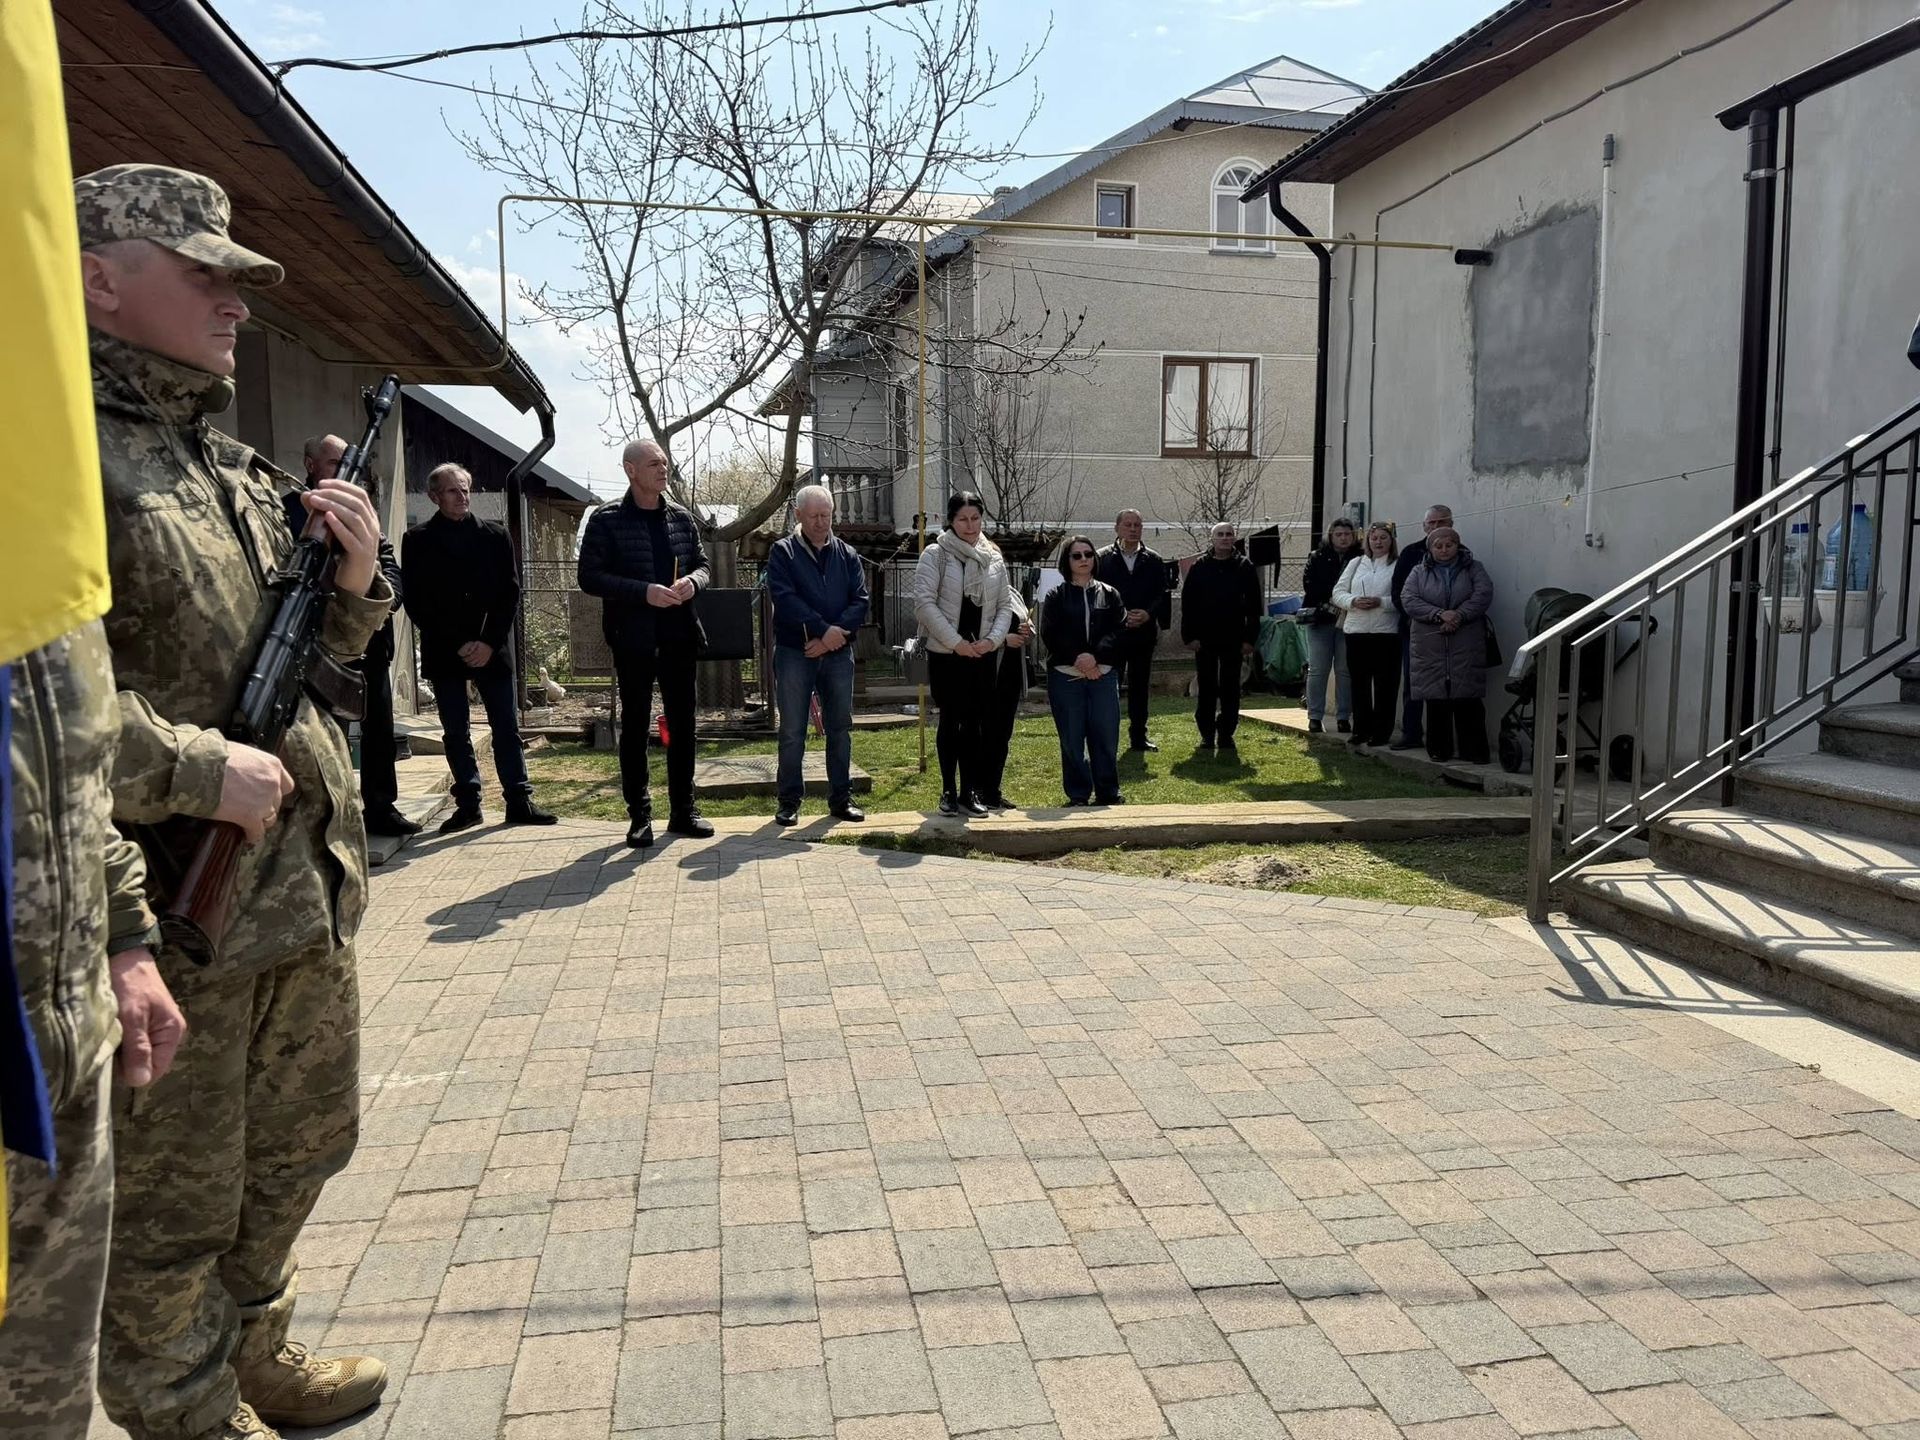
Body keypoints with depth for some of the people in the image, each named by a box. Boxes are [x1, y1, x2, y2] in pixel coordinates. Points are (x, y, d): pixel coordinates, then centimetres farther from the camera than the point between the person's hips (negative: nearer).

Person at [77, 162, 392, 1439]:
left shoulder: (233, 463, 14)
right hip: (170, 904, -8)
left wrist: (353, 582, 1)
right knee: (171, 1202, 10)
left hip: (304, 891, 9)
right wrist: (199, 773, -23)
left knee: (299, 1147, 23)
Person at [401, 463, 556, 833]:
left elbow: (510, 592, 3)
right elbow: (416, 602, -3)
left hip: (492, 649, 1)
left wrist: (490, 643, -8)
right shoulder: (418, 540, 2)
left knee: (507, 727, 3)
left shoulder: (495, 535, 7)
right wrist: (457, 646, -10)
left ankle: (519, 799, 8)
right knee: (456, 732, 4)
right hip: (444, 652, -1)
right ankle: (468, 803, 11)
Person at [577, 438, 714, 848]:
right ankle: (640, 815, 12)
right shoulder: (606, 520, -4)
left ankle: (683, 809, 20)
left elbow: (702, 564, 17)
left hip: (678, 635, 4)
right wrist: (644, 591, -20)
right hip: (633, 638, -4)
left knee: (682, 721, 9)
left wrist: (692, 582, -8)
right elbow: (590, 577, -8)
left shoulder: (681, 517, 9)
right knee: (635, 724, 4)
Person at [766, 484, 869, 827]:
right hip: (794, 653, -3)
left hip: (838, 653, 3)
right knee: (792, 731, 0)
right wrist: (824, 629, -19)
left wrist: (832, 637, -13)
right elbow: (785, 599, -13)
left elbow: (860, 602, 0)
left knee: (840, 728, 7)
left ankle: (840, 798, 16)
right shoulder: (783, 552, 0)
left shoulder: (846, 554, 10)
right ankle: (789, 801, 9)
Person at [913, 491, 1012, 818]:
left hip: (981, 654, 3)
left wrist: (993, 638, -7)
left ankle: (970, 792, 9)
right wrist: (956, 642, -15)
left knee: (976, 723, 2)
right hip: (945, 654, -3)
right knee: (950, 721, 3)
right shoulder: (935, 555, -5)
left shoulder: (994, 558, 9)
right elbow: (924, 602, -12)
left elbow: (1004, 605, 11)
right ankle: (949, 791, 15)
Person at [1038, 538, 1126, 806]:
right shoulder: (1056, 597, 6)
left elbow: (1119, 631, -1)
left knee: (1106, 737, 1)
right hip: (1065, 676, -1)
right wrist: (1076, 658, -17)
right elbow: (1049, 635, -4)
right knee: (1072, 739, 2)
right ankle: (1078, 796, 10)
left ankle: (1108, 793, 13)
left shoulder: (1109, 594, 11)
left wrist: (1095, 655, -16)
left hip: (1103, 675, 1)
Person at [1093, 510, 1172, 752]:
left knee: (1140, 686, 10)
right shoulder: (1102, 559, 1)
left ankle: (1138, 735, 18)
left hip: (1144, 632, 3)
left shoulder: (1153, 561, 9)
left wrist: (1148, 614, -12)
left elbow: (1163, 594, 6)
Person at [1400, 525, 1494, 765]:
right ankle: (1439, 749, 8)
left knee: (1468, 698, -5)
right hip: (1431, 646, 1)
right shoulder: (1419, 572, 14)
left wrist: (1459, 615, -16)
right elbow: (1408, 600, -2)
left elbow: (1483, 595, -3)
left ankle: (1473, 750, -1)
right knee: (1436, 699, -1)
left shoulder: (1473, 569, 13)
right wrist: (1439, 614, -15)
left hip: (1467, 646, -1)